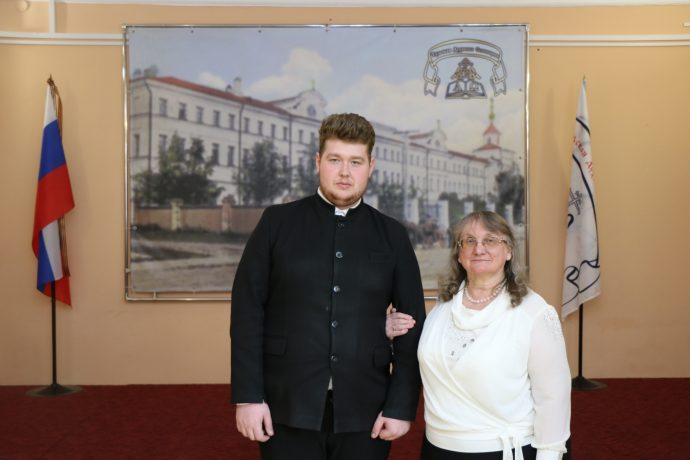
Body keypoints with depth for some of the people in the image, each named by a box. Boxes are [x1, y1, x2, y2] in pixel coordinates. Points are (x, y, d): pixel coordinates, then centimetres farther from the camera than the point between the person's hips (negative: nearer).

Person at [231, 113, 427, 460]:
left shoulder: (392, 235, 6)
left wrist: (402, 406, -2)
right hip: (288, 409, -1)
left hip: (365, 412, 1)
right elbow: (247, 310, -2)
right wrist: (247, 396, -7)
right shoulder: (278, 222, 2)